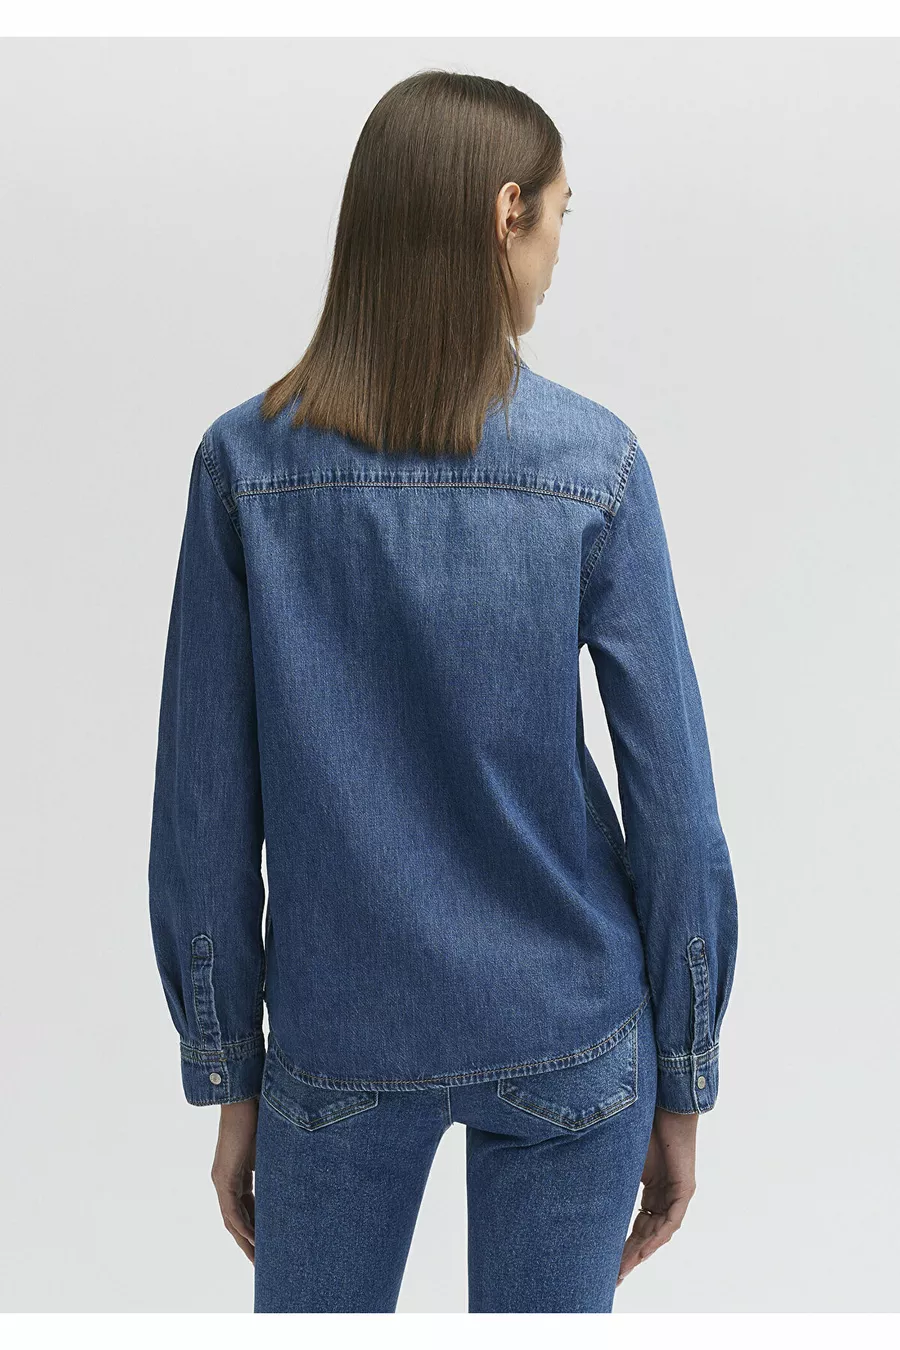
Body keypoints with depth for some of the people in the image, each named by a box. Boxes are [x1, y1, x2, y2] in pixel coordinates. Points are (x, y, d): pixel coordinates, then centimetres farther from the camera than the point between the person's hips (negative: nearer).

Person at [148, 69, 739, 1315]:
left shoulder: (245, 462, -7)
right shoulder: (593, 463, -9)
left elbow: (204, 808, -5)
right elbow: (675, 800, -7)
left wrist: (227, 1077, 6)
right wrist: (684, 1082, 4)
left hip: (338, 1040, 1)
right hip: (569, 1044, 0)